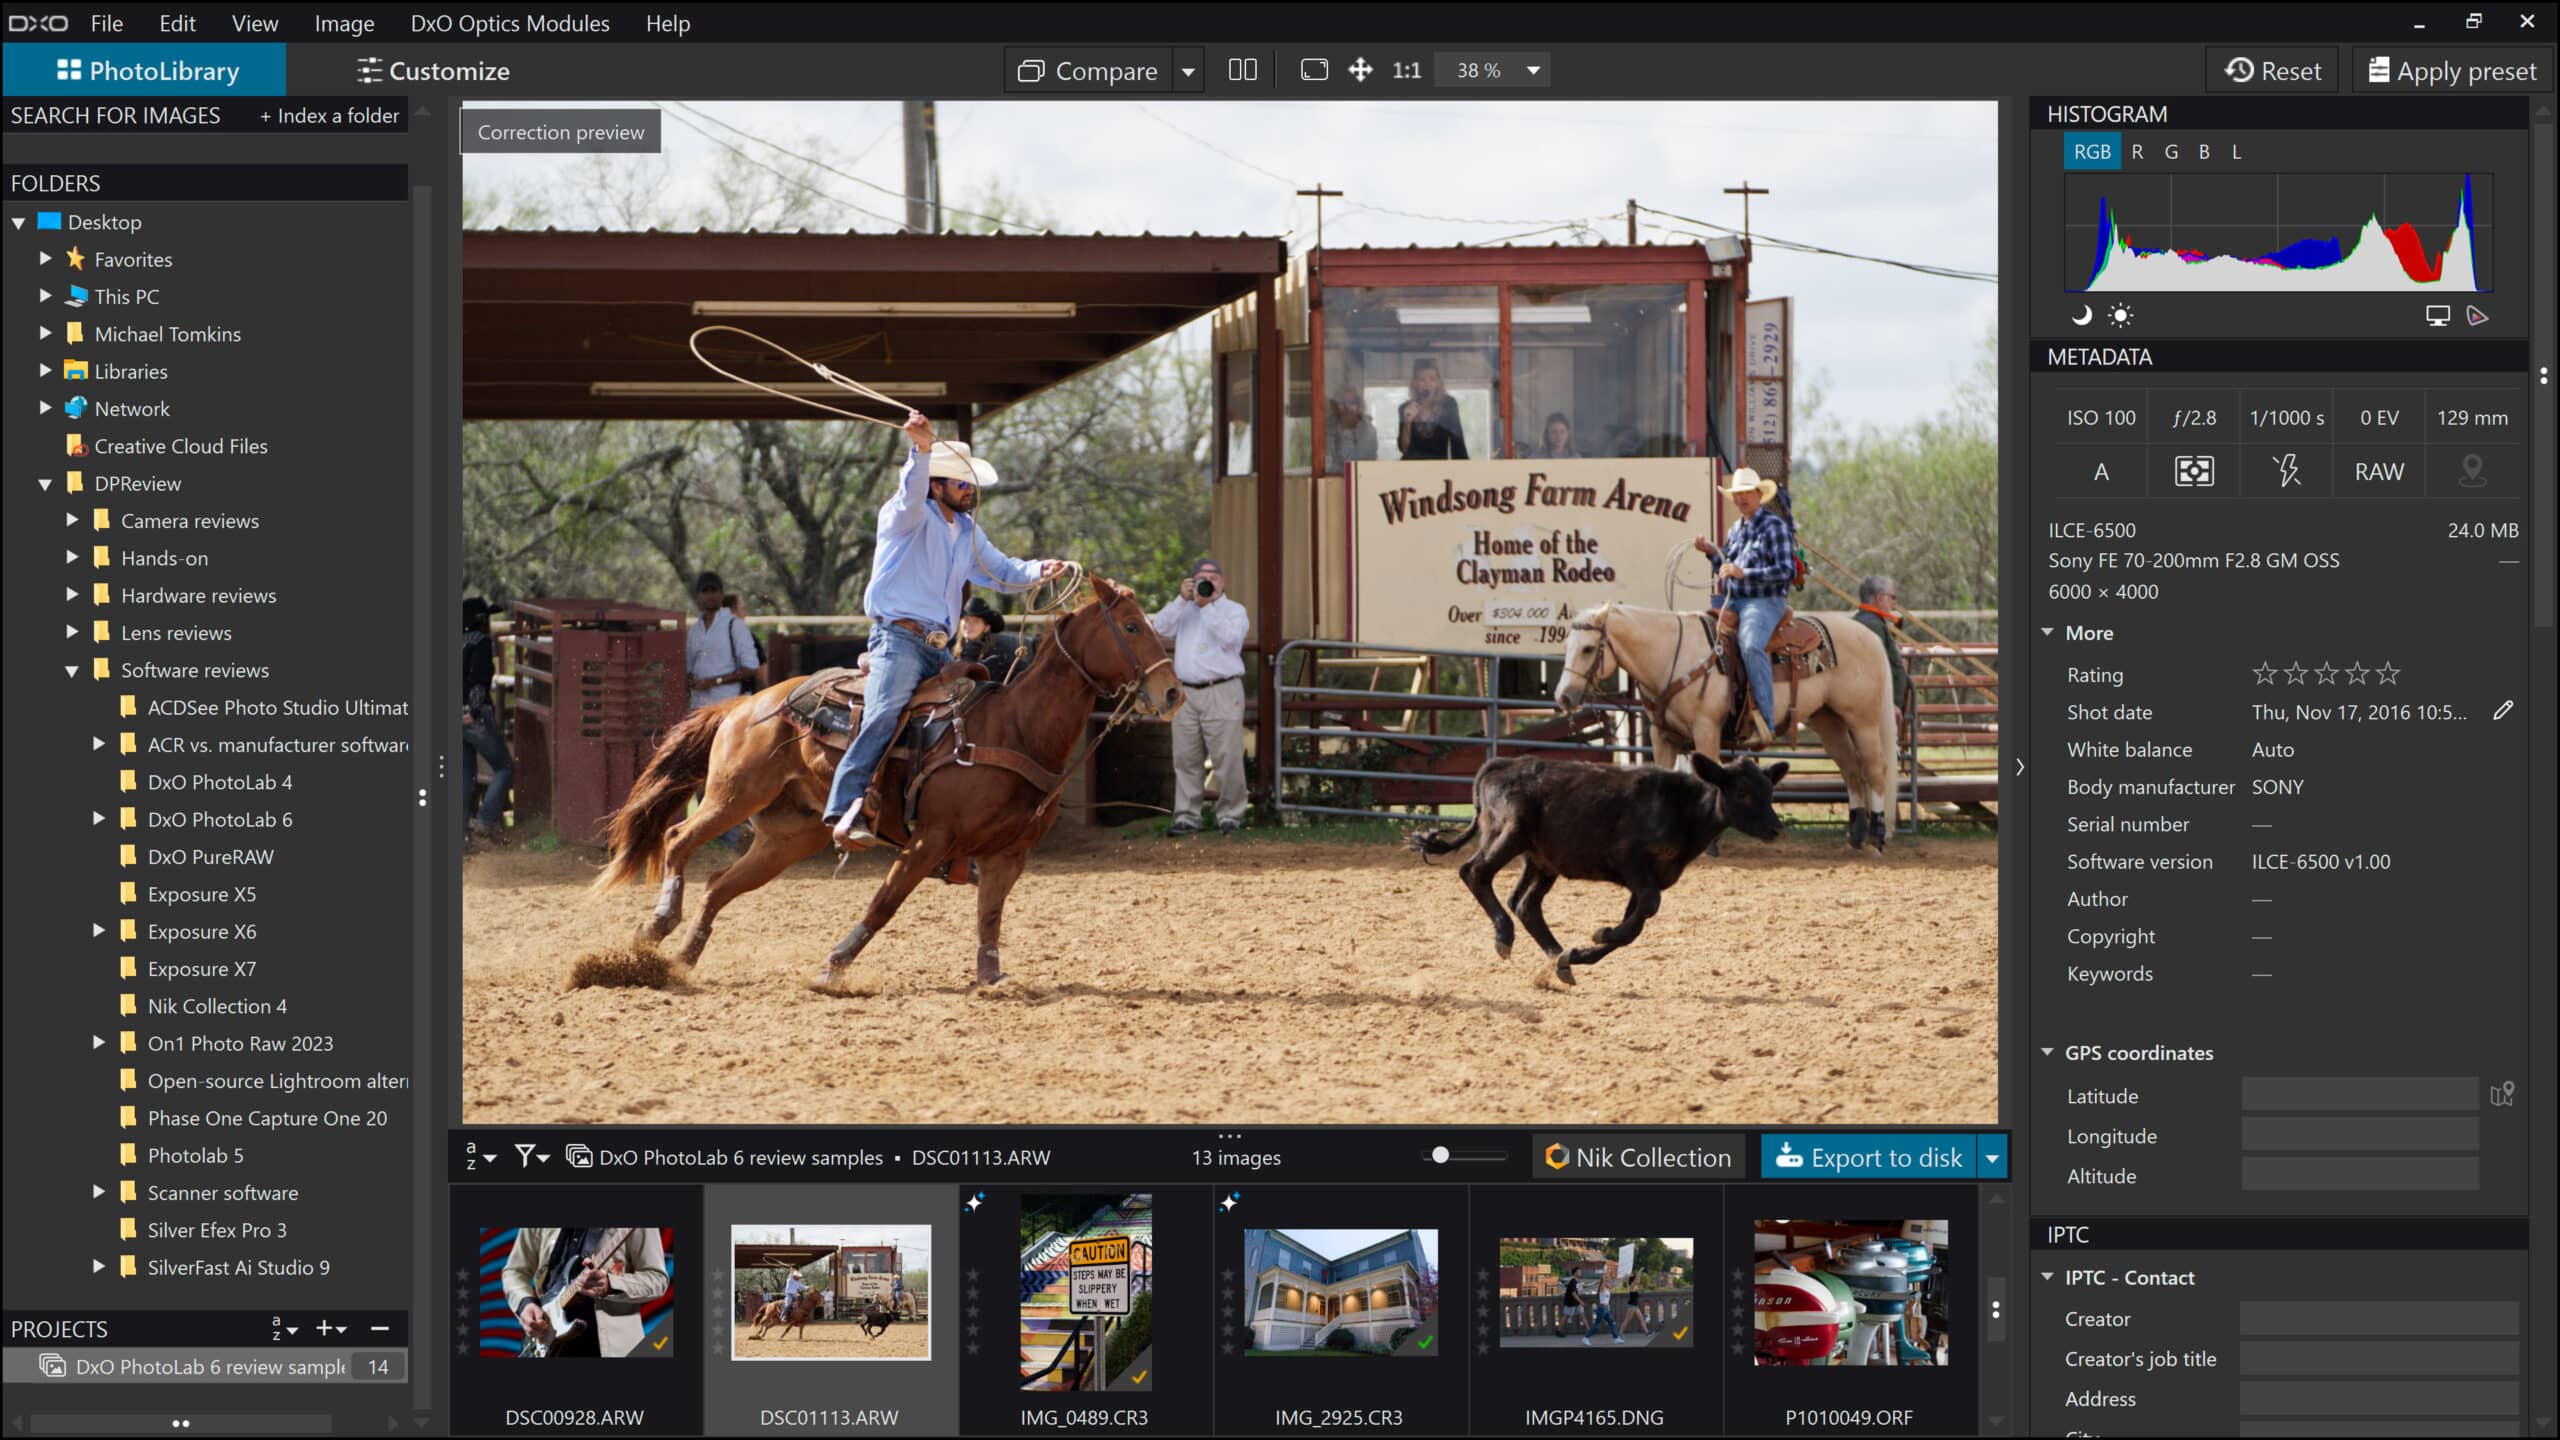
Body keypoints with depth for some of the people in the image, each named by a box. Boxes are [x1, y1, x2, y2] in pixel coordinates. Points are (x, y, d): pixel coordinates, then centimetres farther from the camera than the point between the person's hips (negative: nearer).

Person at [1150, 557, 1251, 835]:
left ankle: (1230, 816, 1)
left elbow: (1230, 638, -11)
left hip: (1222, 693, -4)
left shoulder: (1234, 610, 8)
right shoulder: (1184, 610, 19)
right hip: (1186, 694, 4)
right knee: (1185, 759, 3)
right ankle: (1186, 817, 8)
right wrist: (1182, 600, -6)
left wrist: (1208, 605, -12)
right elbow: (1161, 629, 2)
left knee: (1227, 759, -7)